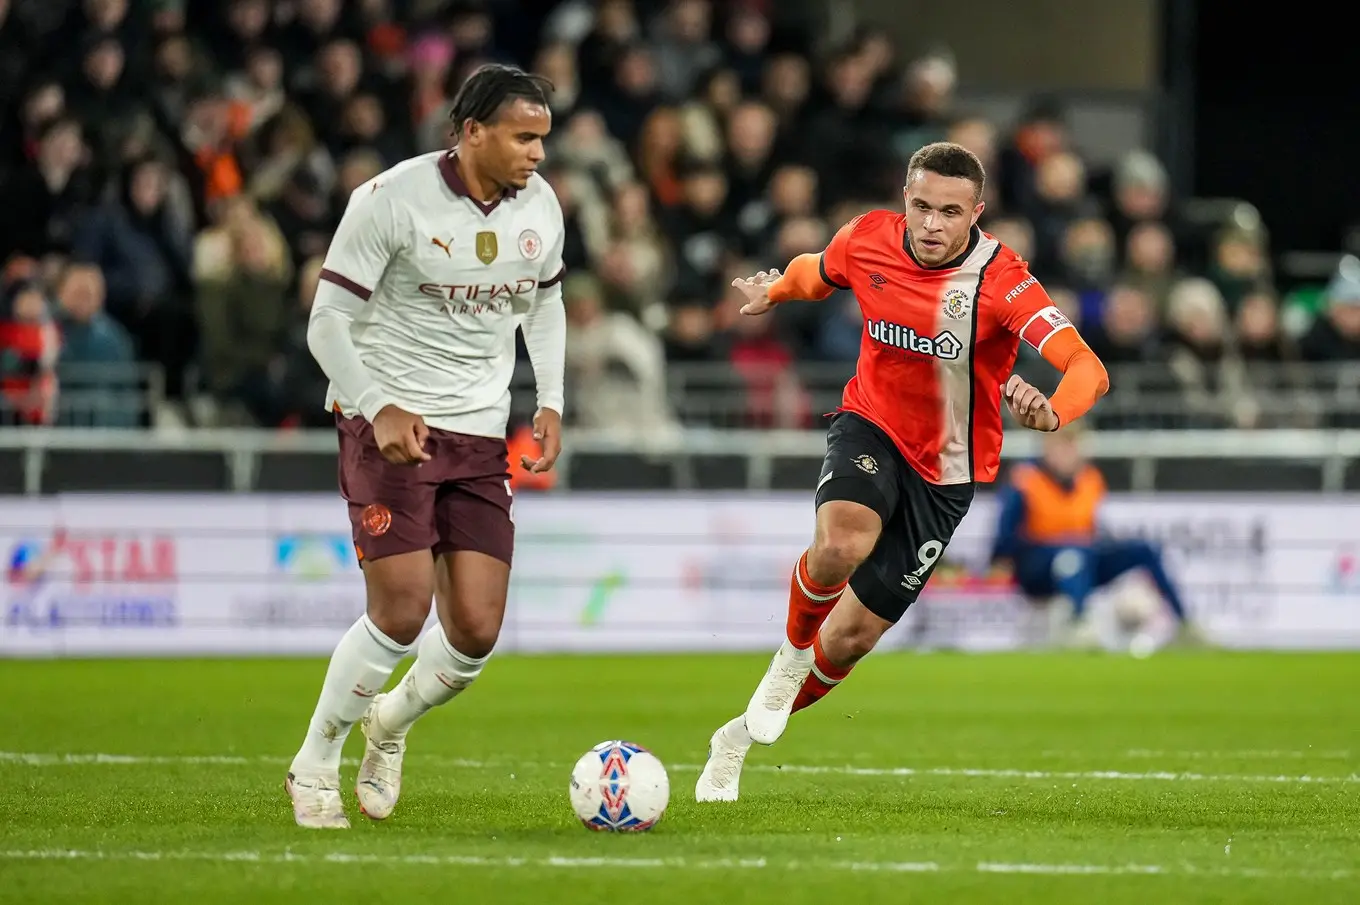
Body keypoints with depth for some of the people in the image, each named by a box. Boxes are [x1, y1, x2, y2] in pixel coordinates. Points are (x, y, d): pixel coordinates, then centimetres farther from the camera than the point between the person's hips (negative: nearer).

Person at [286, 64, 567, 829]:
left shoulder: (540, 205, 3)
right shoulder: (392, 199, -14)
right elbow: (328, 321, -11)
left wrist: (551, 404, 9)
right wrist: (382, 410, -24)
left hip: (480, 436, 5)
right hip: (387, 423, -5)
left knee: (477, 631, -3)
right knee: (402, 612, -16)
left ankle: (392, 723, 29)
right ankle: (315, 766, 6)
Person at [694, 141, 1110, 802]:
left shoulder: (999, 279, -24)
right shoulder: (867, 239, -11)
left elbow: (1088, 369, -37)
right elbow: (818, 272, 18)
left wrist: (1052, 413, -54)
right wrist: (777, 290, 11)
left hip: (944, 474, -1)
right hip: (869, 430, 1)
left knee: (850, 638, 6)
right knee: (842, 543, -35)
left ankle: (740, 739, 32)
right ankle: (792, 654, -3)